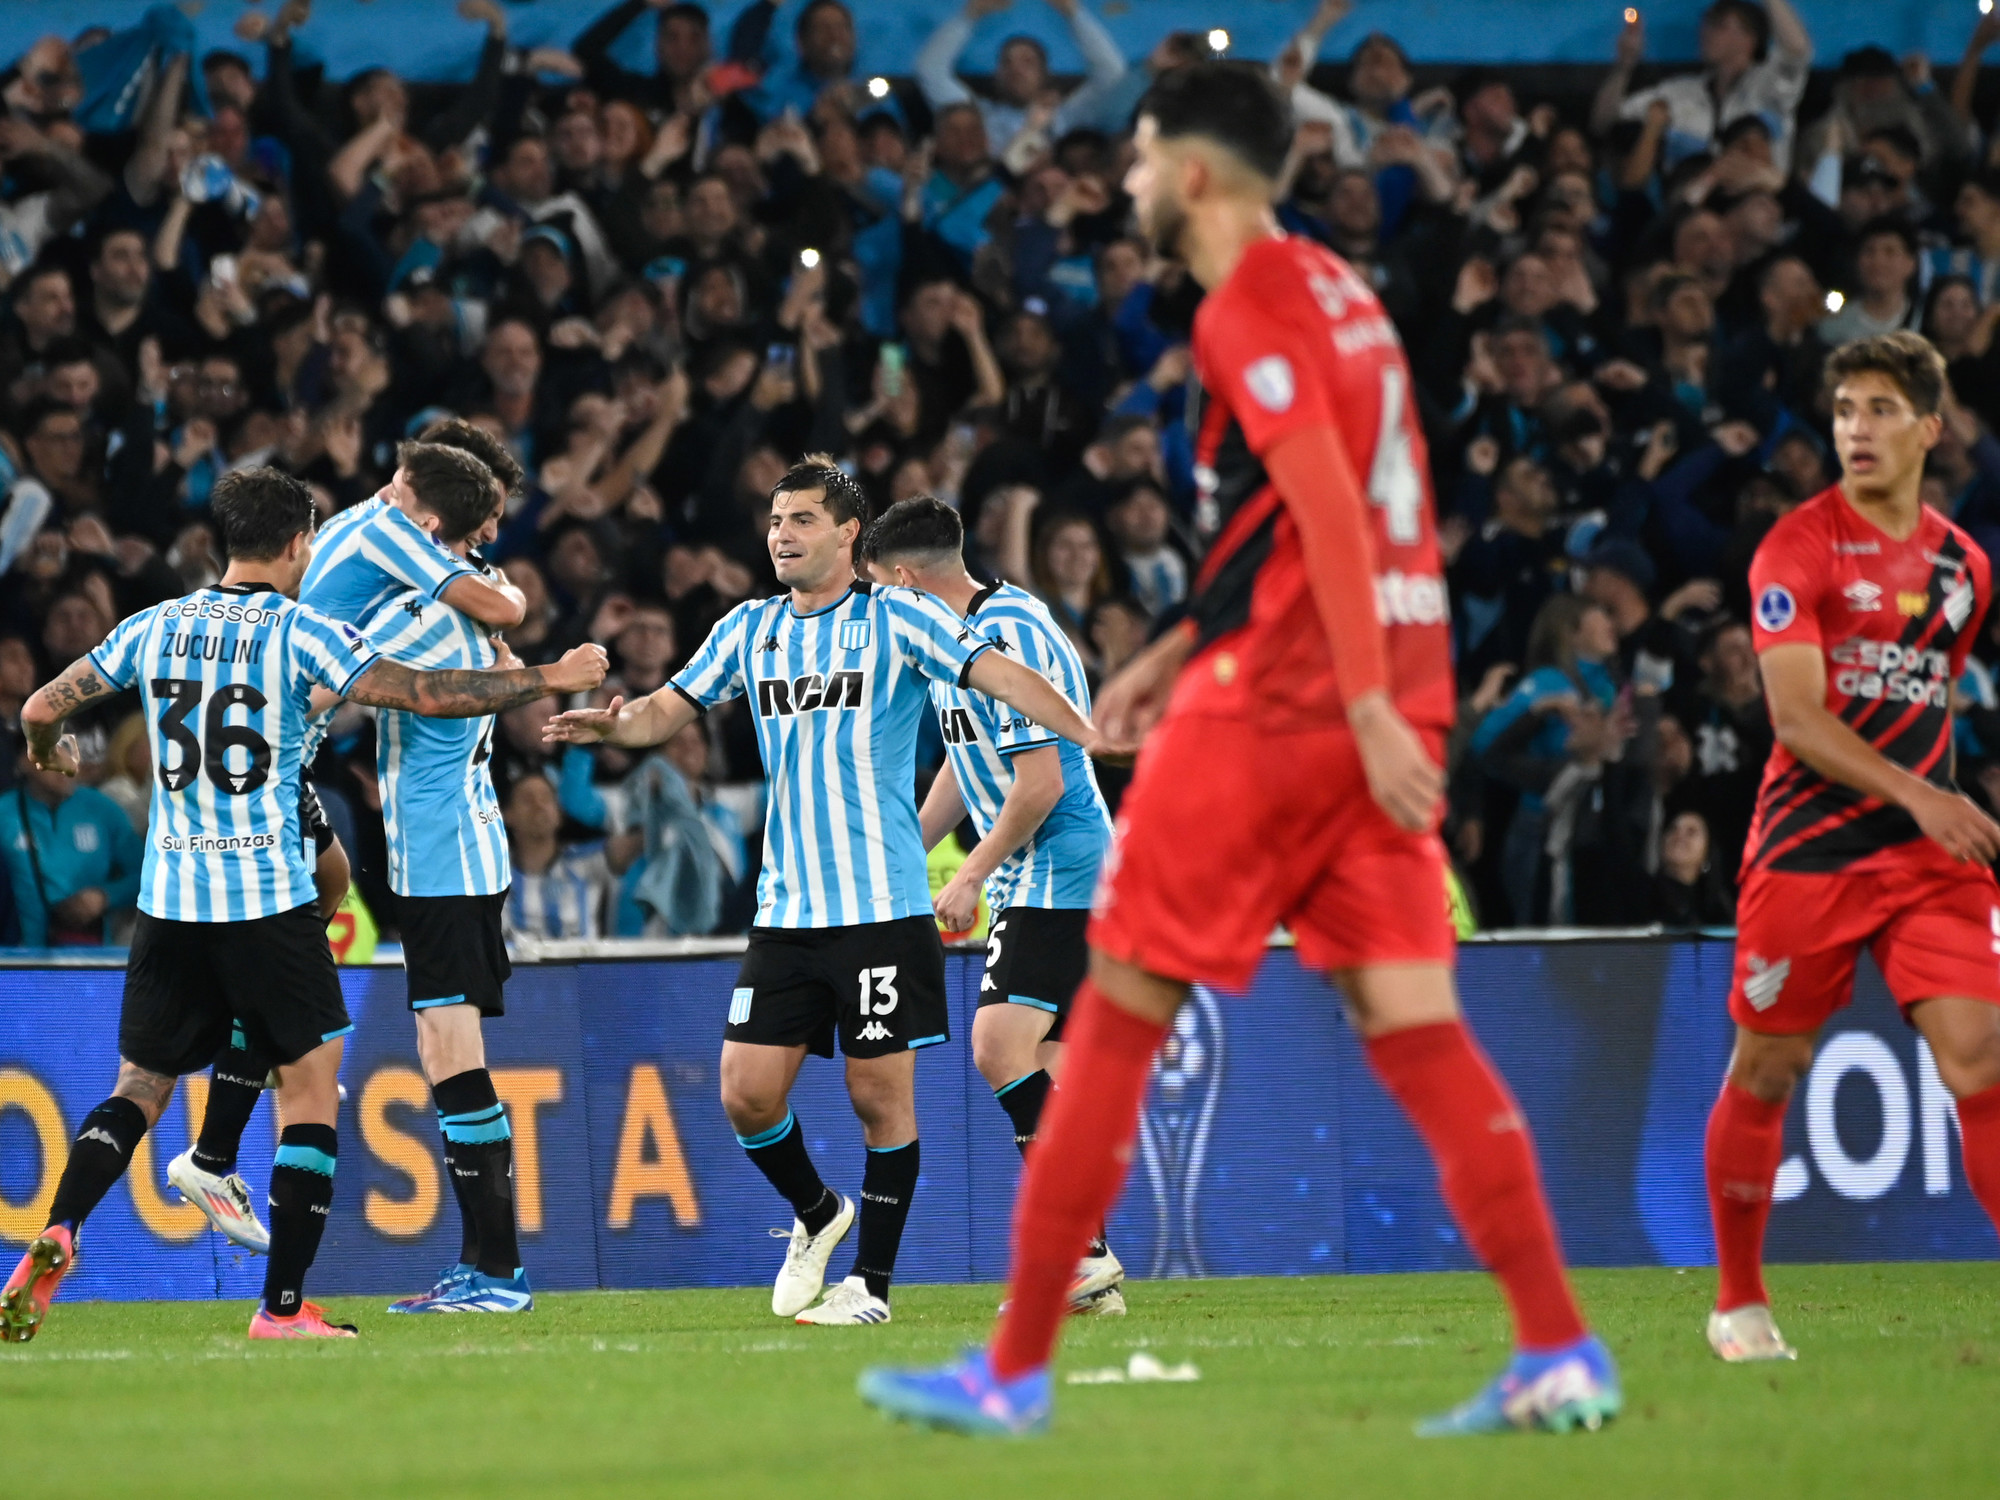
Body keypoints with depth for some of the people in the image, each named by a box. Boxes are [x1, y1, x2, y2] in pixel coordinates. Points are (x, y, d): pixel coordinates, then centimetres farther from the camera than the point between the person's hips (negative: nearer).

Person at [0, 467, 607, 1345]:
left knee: (140, 1089, 13)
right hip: (268, 901, -4)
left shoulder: (157, 628, 7)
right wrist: (546, 680, 1)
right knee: (311, 1091, 6)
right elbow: (427, 694, -9)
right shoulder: (296, 631, -5)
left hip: (168, 901, 4)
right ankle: (283, 1306, -1)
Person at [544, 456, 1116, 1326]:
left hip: (882, 905, -4)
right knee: (747, 1094, -2)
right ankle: (818, 1214, 25)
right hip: (786, 911, 4)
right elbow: (669, 710, 18)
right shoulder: (748, 631, 12)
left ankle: (871, 1281, 10)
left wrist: (1093, 735, -27)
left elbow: (999, 675, -12)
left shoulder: (899, 620, -2)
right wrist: (614, 723, -6)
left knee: (880, 1094, -2)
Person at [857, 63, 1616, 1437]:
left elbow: (1329, 506, -19)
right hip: (1379, 705, 8)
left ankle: (1015, 1370, 5)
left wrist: (1369, 704, -24)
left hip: (1275, 708, -8)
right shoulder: (1339, 293, 19)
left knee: (1120, 1014, 1)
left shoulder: (1248, 307, -9)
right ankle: (1561, 1358, -9)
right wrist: (1186, 648, 26)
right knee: (1414, 1025, 2)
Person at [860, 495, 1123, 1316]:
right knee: (1043, 1067, 7)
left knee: (1001, 1047, -19)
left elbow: (1041, 781, -21)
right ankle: (1091, 1268, 8)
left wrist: (971, 875, -14)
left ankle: (1082, 1248, -21)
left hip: (1056, 870, -10)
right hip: (1029, 877, 10)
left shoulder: (1010, 634, -17)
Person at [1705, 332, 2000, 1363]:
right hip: (1807, 848, -3)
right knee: (1764, 1072, 5)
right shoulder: (1797, 549, -7)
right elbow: (1797, 715, -15)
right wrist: (1914, 794, -24)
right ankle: (1740, 1304, 21)